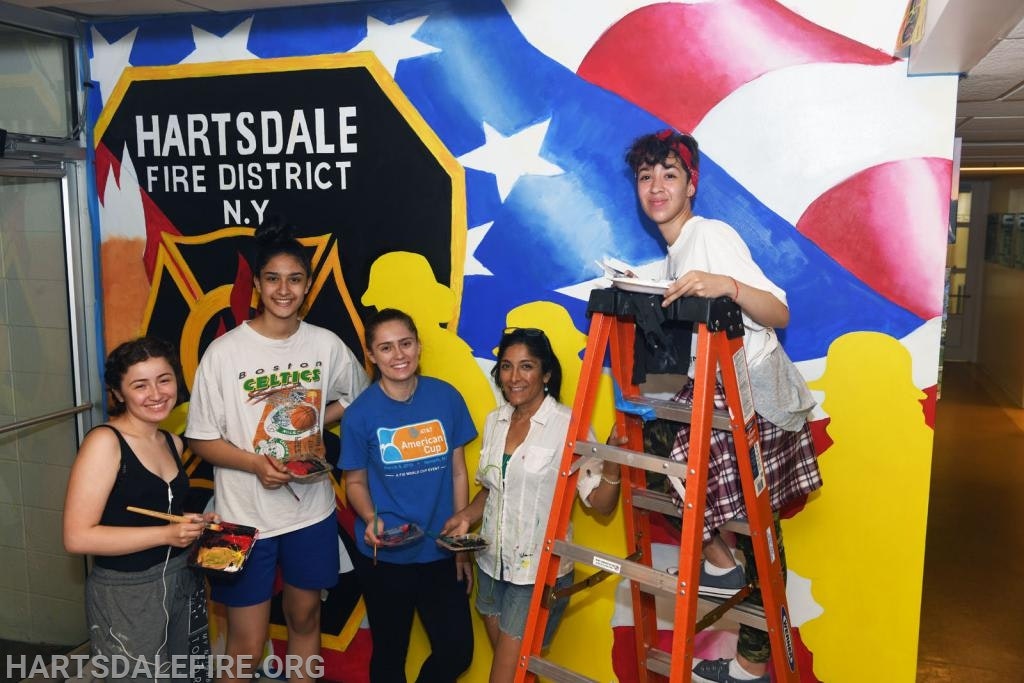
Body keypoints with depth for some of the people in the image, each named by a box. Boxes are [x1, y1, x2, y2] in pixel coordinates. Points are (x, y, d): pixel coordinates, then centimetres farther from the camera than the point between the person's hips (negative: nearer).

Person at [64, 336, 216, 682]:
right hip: (127, 594, -7)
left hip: (183, 582, 7)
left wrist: (196, 523, 1)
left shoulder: (173, 442, 6)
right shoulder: (104, 442, -16)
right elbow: (77, 537, -22)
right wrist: (166, 534, -24)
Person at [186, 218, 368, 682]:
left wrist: (313, 420, -3)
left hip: (313, 513, 3)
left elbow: (357, 398, 14)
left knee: (305, 618, 20)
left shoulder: (327, 345, -3)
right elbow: (201, 440, -7)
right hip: (245, 518, -3)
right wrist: (256, 463, -23)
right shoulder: (224, 352, -12)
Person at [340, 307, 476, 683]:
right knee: (390, 653, 16)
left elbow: (458, 472, 1)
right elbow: (355, 482, 0)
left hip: (441, 553, 2)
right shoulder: (360, 413, -11)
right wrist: (371, 519, -21)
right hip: (384, 556, -1)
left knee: (457, 650, 10)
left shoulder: (447, 398, -7)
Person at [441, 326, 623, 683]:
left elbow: (600, 503, -15)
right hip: (492, 565, 6)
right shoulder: (495, 420, 4)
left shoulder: (568, 424, -15)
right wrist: (467, 515, -2)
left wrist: (611, 466, -33)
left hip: (540, 573, -6)